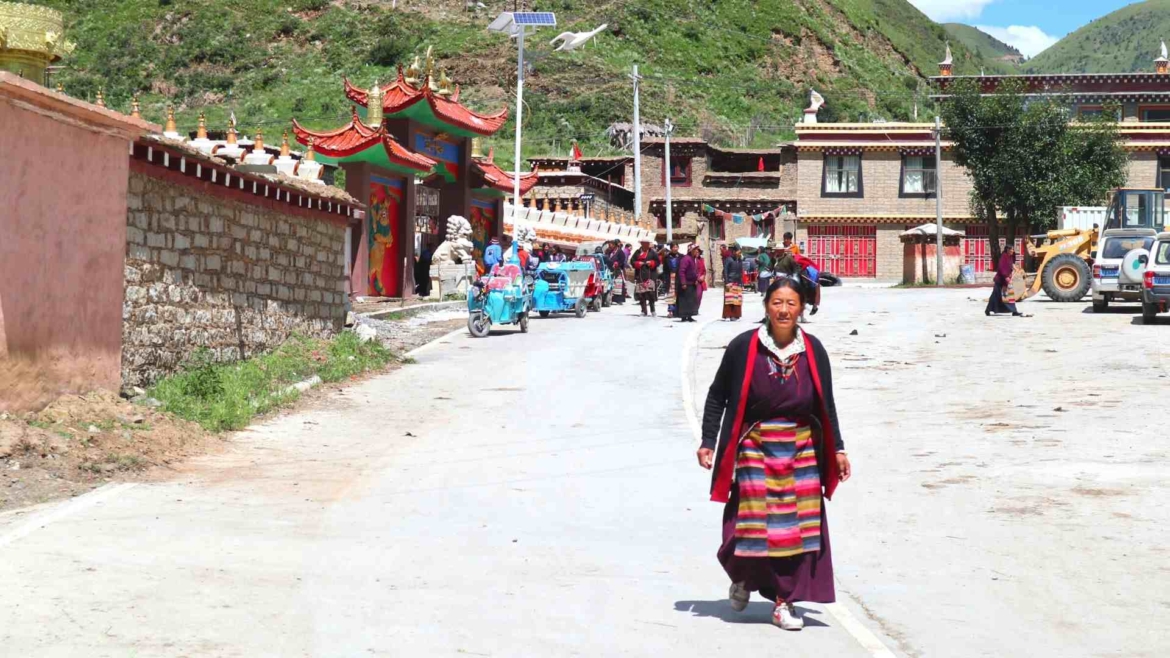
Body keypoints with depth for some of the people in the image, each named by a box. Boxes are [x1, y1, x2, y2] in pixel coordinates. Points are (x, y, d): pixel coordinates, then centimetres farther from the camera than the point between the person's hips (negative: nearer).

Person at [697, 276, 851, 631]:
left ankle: (784, 602, 14)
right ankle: (743, 576, 30)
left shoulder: (813, 350, 0)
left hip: (801, 452, 3)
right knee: (753, 525, -2)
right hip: (755, 449, -3)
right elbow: (717, 396, 0)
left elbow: (827, 405, 9)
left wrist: (838, 449, 7)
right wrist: (708, 442, -5)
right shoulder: (744, 347, -8)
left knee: (796, 527, 2)